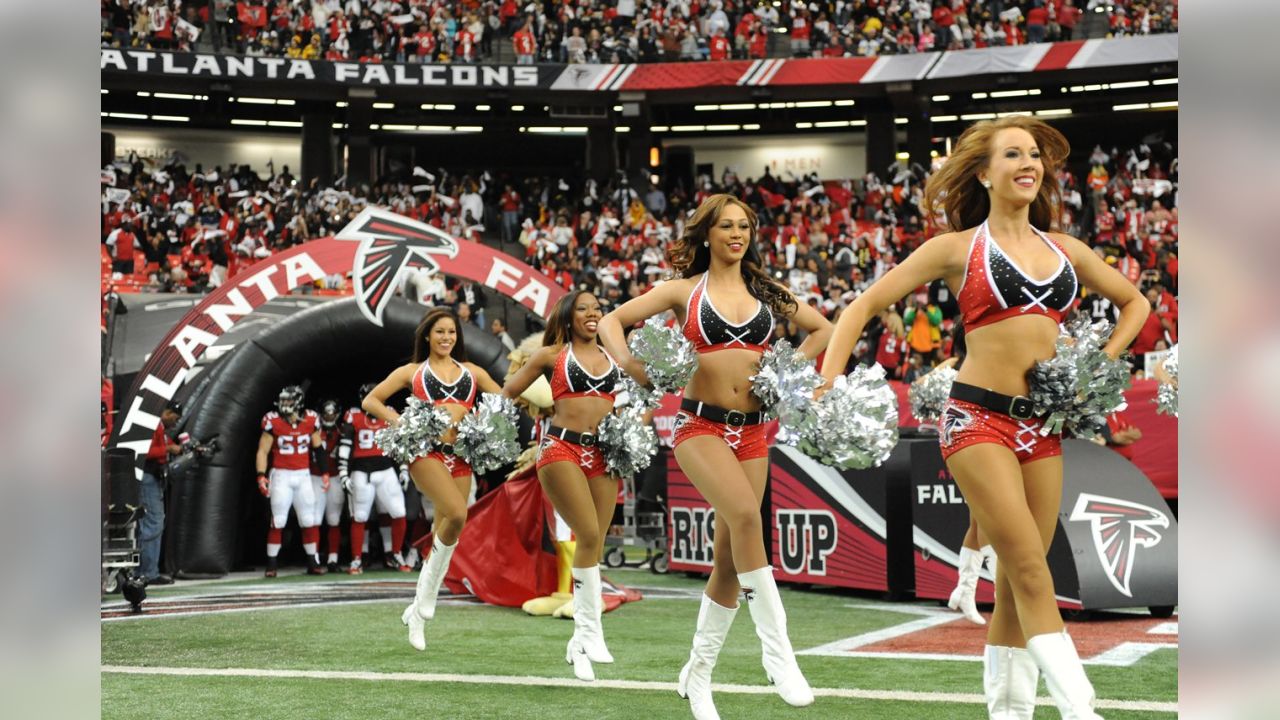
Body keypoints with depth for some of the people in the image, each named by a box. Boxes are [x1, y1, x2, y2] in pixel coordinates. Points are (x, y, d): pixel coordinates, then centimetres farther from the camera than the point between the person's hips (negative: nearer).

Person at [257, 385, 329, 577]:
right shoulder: (273, 421, -9)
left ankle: (313, 563, 14)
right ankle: (271, 564, 1)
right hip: (281, 475, -3)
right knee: (278, 522, -5)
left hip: (303, 476, 3)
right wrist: (261, 476, -17)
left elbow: (318, 448, 12)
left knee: (310, 521, 5)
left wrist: (324, 473, 10)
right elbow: (263, 451, -6)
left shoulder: (311, 420, 0)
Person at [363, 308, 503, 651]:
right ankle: (425, 604, -13)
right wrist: (398, 421, -5)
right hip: (426, 451, -4)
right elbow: (370, 400, 12)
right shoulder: (412, 372, 12)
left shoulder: (471, 371, 18)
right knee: (457, 514, -28)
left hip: (460, 456, 4)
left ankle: (418, 610, 18)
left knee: (445, 538, 3)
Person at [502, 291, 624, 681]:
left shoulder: (613, 356, 15)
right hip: (562, 449, -4)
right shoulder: (551, 355, 7)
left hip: (603, 453, 4)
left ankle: (579, 644, 10)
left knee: (595, 544, 2)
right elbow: (507, 393, 11)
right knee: (589, 535, -17)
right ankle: (591, 632, -10)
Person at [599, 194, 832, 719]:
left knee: (729, 557, 5)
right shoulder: (685, 290, 4)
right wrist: (627, 363, -14)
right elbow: (612, 321, 4)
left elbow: (823, 328, 24)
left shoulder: (766, 293, 12)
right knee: (745, 515, -30)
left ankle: (698, 672, 20)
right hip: (700, 425, -4)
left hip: (752, 430, 4)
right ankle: (777, 647, -24)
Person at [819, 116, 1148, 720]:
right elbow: (864, 306, 2)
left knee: (1017, 581, 8)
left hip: (1043, 423, 5)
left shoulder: (1066, 250, 13)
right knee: (1032, 572, -13)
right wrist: (828, 385, -8)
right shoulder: (958, 247, 1)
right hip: (979, 418, -5)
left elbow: (1134, 303, 28)